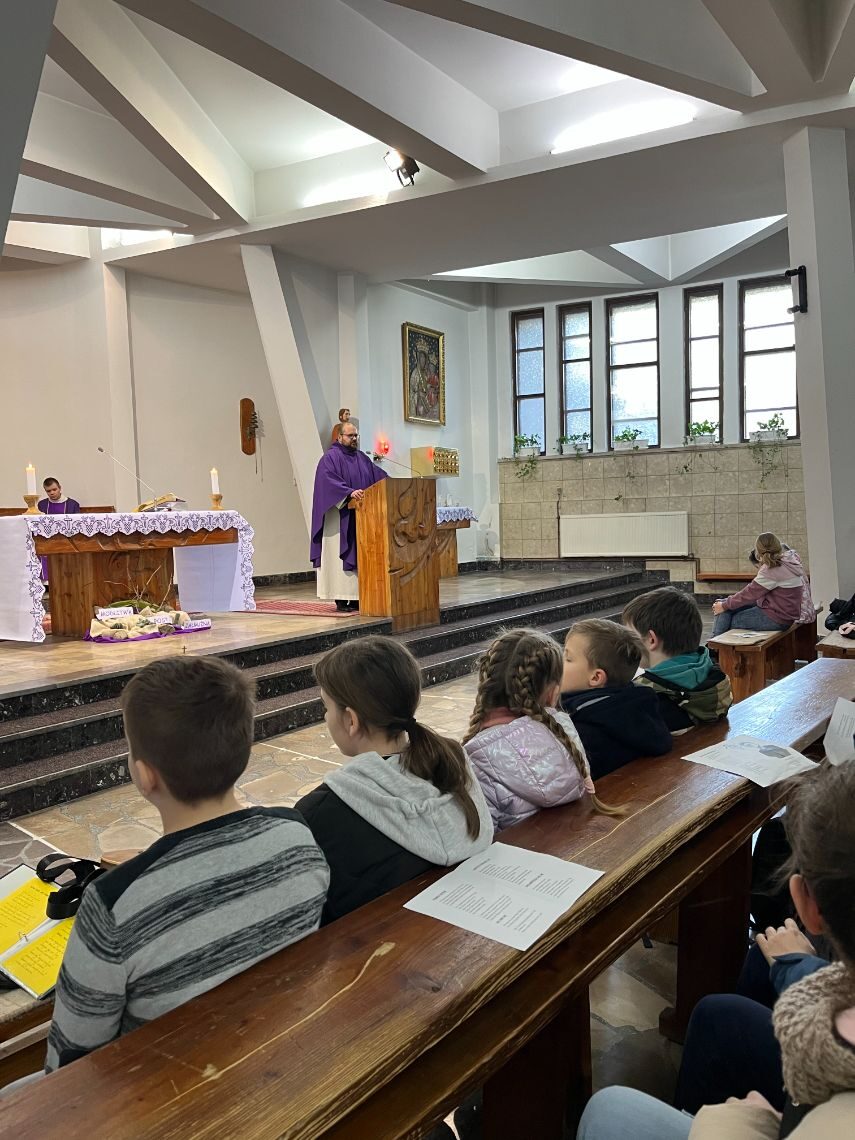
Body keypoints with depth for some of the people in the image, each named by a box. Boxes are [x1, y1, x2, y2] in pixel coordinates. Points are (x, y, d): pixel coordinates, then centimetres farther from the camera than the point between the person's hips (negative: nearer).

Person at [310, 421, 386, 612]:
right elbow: (329, 481, -19)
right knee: (341, 555, -6)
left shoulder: (362, 458, 17)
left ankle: (356, 597, 8)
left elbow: (379, 476, 13)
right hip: (340, 518, -7)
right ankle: (341, 599, -4)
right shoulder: (330, 458, -4)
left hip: (361, 518, 7)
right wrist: (350, 492, -32)